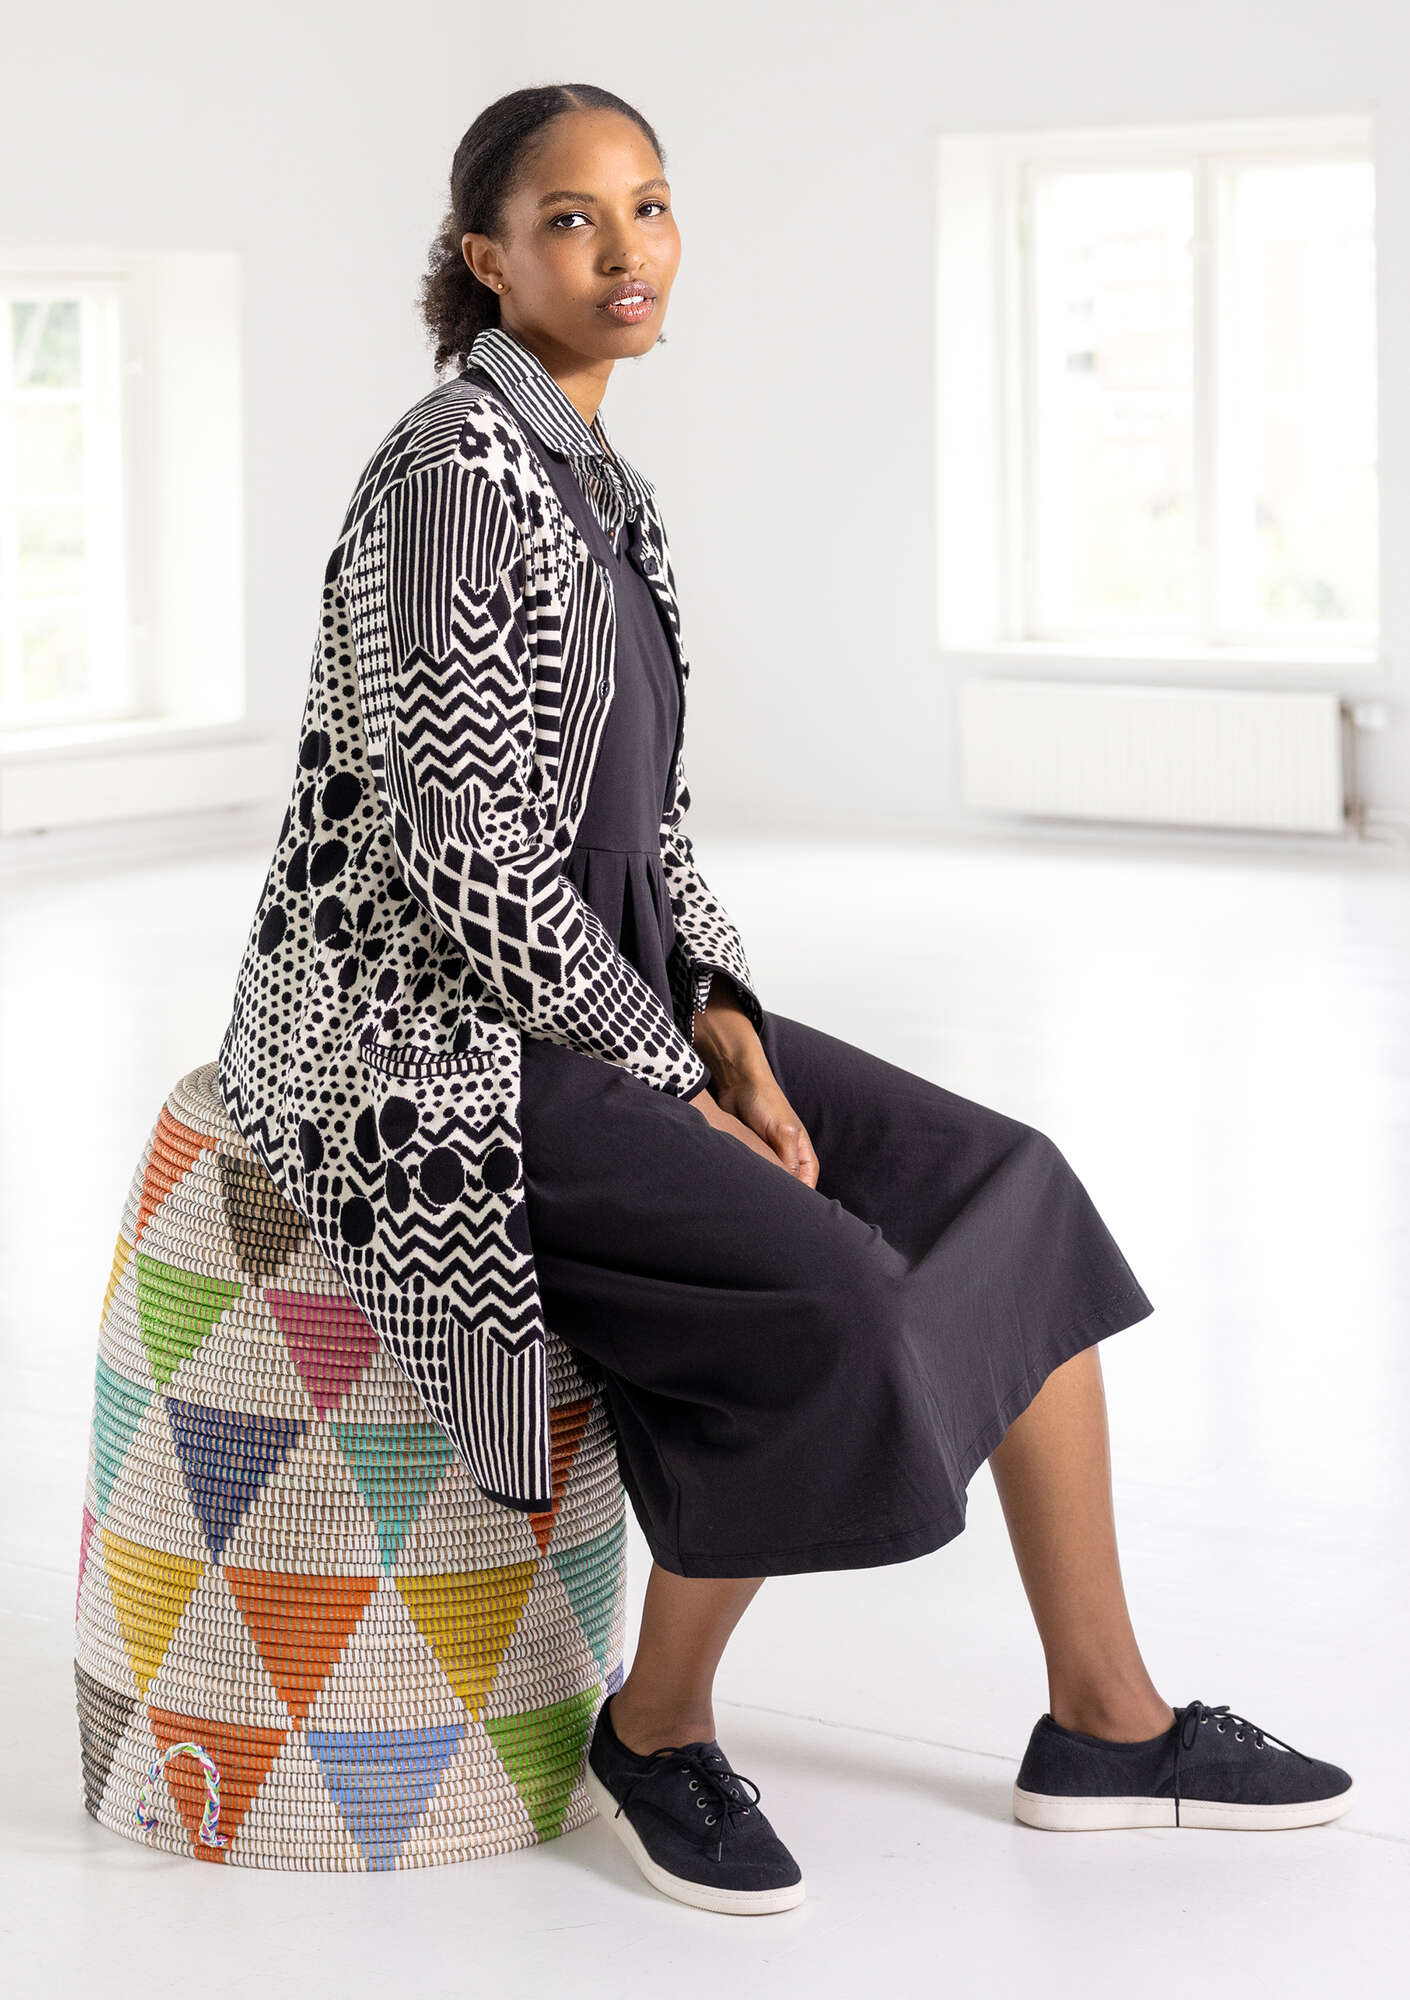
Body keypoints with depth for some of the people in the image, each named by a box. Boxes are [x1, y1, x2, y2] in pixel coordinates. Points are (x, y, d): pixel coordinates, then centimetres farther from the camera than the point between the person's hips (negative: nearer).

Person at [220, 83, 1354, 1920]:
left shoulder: (603, 480, 11)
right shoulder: (454, 470, -18)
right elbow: (469, 866, -22)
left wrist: (734, 1043, 0)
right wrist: (683, 1095, -15)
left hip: (612, 999, 9)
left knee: (1005, 1198, 2)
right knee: (835, 1302, -27)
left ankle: (1103, 1717, 9)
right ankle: (658, 1728, -3)